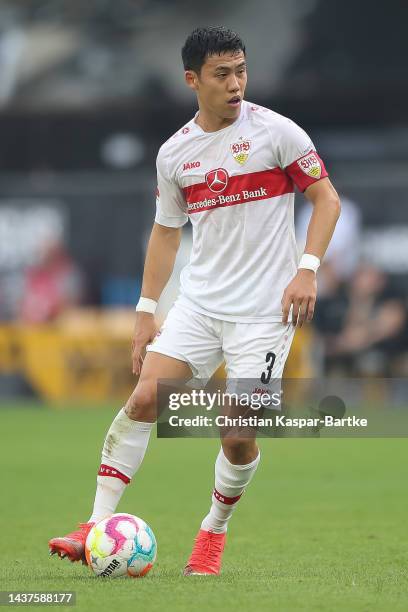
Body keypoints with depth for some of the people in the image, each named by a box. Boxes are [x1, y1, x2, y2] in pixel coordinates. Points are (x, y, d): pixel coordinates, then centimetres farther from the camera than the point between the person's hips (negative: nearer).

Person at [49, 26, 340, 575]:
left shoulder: (275, 131, -7)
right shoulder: (174, 153, 6)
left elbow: (326, 198, -3)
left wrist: (307, 269, -15)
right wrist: (146, 312, 12)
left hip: (264, 310, -4)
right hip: (198, 302, 4)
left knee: (239, 436, -7)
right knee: (144, 400, -11)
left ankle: (214, 531, 20)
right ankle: (98, 529, -7)